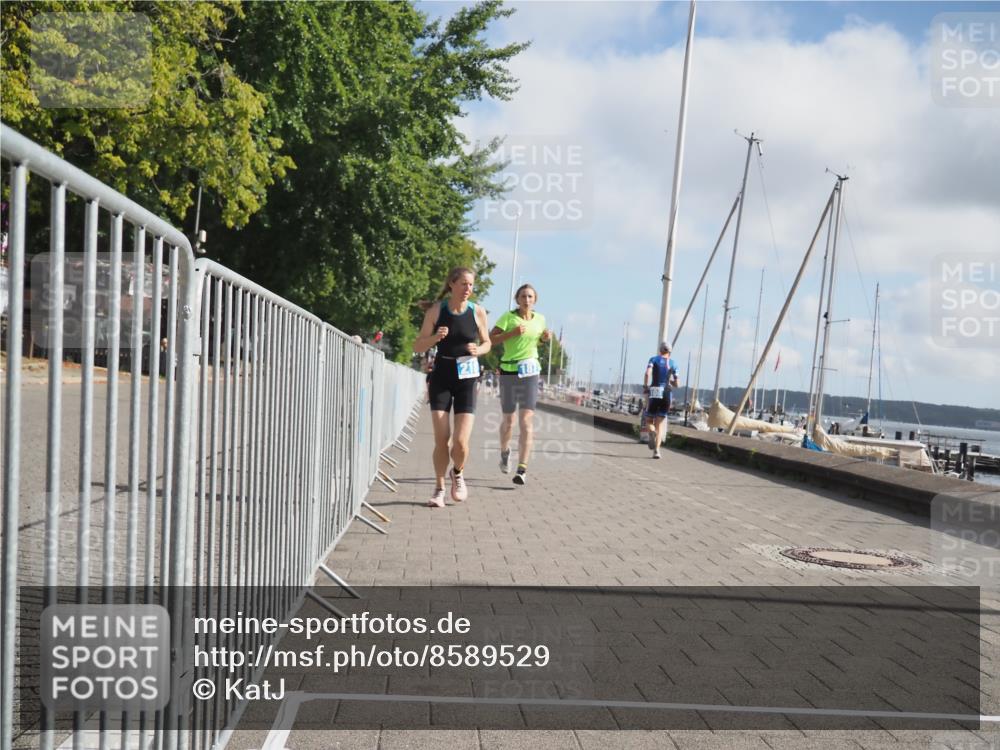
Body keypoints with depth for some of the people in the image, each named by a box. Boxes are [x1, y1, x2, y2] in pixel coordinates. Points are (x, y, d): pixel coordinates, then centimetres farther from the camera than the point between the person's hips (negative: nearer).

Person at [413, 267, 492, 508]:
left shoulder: (478, 312, -1)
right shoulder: (435, 311, -3)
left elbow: (487, 342, 13)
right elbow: (417, 346, 1)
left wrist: (478, 350, -10)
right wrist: (435, 337, -19)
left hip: (467, 378, 0)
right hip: (441, 377, 0)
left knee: (461, 441, -9)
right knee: (441, 439, -5)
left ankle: (458, 473, 24)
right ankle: (439, 488, 15)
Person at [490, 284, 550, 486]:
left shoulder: (540, 319, 8)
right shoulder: (508, 317, -5)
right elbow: (490, 339, -9)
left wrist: (545, 337, 5)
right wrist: (512, 333, -20)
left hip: (530, 372, 2)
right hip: (509, 370, -2)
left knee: (526, 421, -10)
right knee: (508, 420, 10)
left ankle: (522, 469, -12)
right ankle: (504, 452, 41)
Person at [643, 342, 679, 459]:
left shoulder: (654, 359, 3)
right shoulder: (673, 364, 11)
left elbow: (647, 373, -15)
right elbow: (677, 384, 11)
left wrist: (645, 387, -6)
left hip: (654, 393, -2)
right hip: (666, 394, 2)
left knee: (650, 419, 14)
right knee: (660, 423, 5)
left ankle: (652, 432, -21)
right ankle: (656, 450, -9)